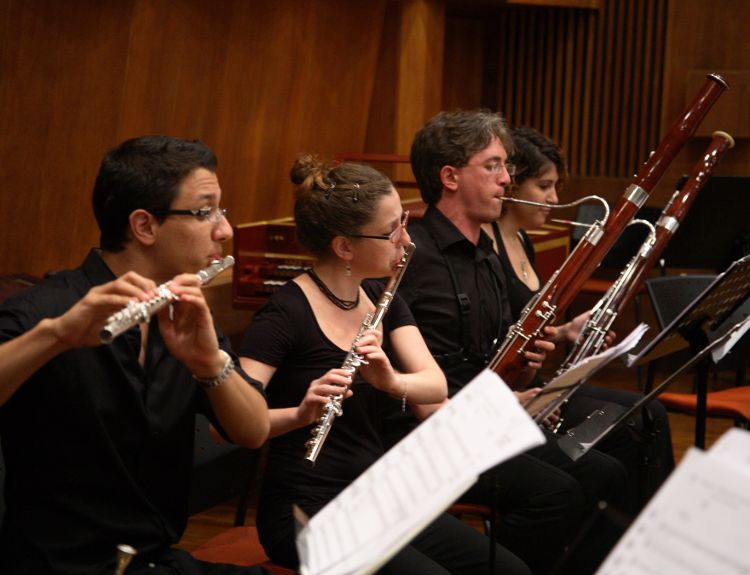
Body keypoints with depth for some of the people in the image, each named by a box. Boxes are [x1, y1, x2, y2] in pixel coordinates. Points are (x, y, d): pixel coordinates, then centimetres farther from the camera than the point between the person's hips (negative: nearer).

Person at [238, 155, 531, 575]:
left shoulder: (382, 298, 7)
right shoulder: (286, 315, -15)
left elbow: (437, 386, -5)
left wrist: (393, 381, -26)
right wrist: (300, 414, -39)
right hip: (308, 510, -7)